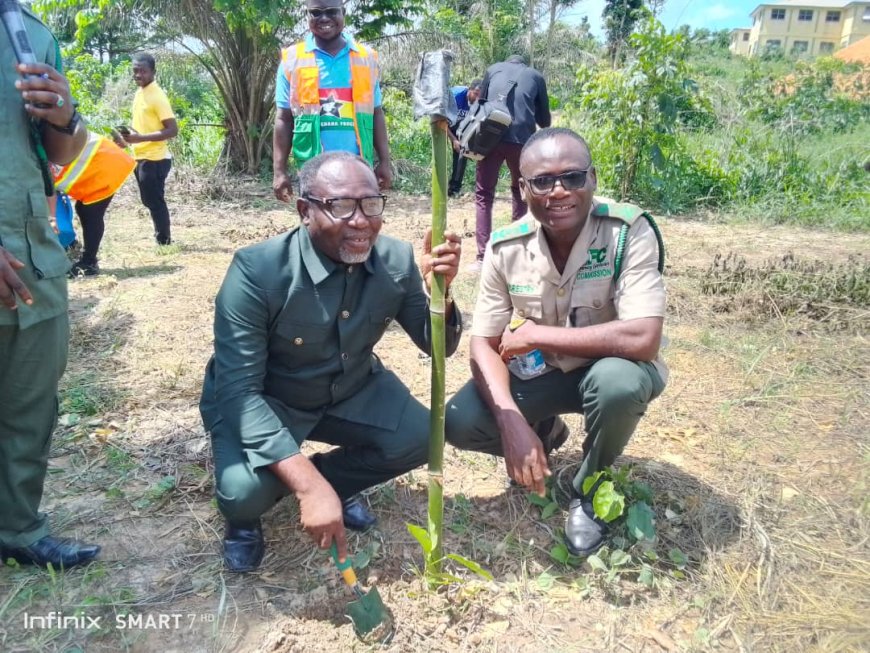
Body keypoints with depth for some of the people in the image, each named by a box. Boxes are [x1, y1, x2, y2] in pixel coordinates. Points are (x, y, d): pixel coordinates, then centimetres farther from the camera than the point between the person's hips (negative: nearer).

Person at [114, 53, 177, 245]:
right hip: (141, 157, 9)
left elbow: (172, 130, -21)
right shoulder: (139, 93, 13)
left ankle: (164, 241, 5)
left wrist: (140, 138, -24)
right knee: (150, 201, 16)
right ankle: (160, 237, 27)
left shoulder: (157, 96, -14)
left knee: (155, 201, -4)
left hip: (154, 159, -9)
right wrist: (129, 138, 9)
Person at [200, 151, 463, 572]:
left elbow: (436, 346, -5)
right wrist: (309, 484, -42)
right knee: (245, 492, -28)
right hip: (261, 400, -4)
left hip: (351, 391, 5)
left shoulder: (396, 260, -16)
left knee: (419, 439, -15)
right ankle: (245, 515, 12)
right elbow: (238, 390, -32)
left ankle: (335, 482, 13)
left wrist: (438, 290, -29)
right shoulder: (257, 271, -30)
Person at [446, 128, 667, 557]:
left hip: (609, 370, -2)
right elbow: (485, 345, -13)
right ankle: (544, 433, 17)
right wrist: (513, 424, -29)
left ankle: (589, 494, -4)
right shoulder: (506, 247, -15)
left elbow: (643, 339, -36)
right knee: (460, 423, -19)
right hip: (538, 373, 3)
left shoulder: (629, 231, -25)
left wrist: (534, 335, -29)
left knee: (618, 381, -38)